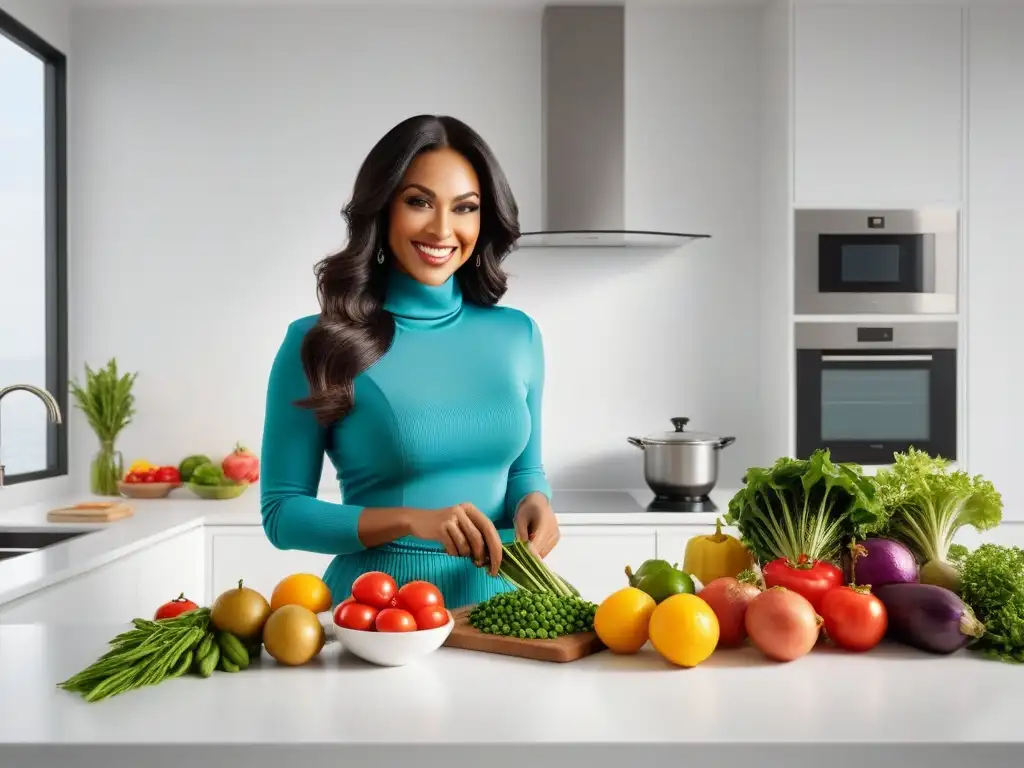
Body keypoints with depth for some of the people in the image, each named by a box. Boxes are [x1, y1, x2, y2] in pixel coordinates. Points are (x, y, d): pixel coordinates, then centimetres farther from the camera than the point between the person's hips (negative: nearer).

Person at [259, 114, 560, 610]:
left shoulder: (517, 334, 4)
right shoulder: (318, 343, -6)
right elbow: (282, 512, -5)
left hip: (497, 594, 3)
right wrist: (411, 519, -17)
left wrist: (534, 502, -7)